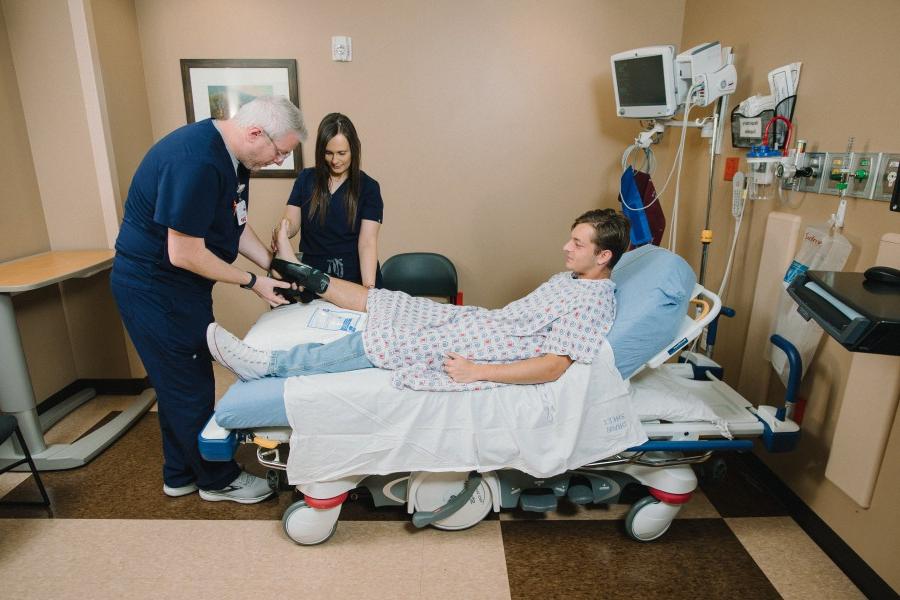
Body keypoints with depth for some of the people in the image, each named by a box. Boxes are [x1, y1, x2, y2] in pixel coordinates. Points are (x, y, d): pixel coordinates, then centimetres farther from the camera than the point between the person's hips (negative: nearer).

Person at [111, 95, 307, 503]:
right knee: (190, 388, 4)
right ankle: (218, 479, 24)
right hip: (153, 289, -10)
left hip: (180, 286, 10)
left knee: (181, 384, 19)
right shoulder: (195, 162, -29)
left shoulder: (231, 156, 2)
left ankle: (181, 474, 36)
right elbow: (184, 254, -27)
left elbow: (235, 228, 10)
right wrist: (252, 282, -17)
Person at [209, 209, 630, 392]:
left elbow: (553, 367, -24)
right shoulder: (569, 279, 14)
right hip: (479, 322, 8)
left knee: (376, 343, -15)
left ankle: (265, 365, -6)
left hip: (479, 349, -8)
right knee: (389, 302, 3)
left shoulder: (594, 302, -15)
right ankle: (304, 276, 20)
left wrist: (477, 371, -26)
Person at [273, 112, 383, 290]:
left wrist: (369, 289, -26)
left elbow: (367, 243, -12)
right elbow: (291, 222, 2)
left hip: (356, 277, -2)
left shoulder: (368, 187, -3)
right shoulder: (306, 179, 7)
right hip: (314, 276, 2)